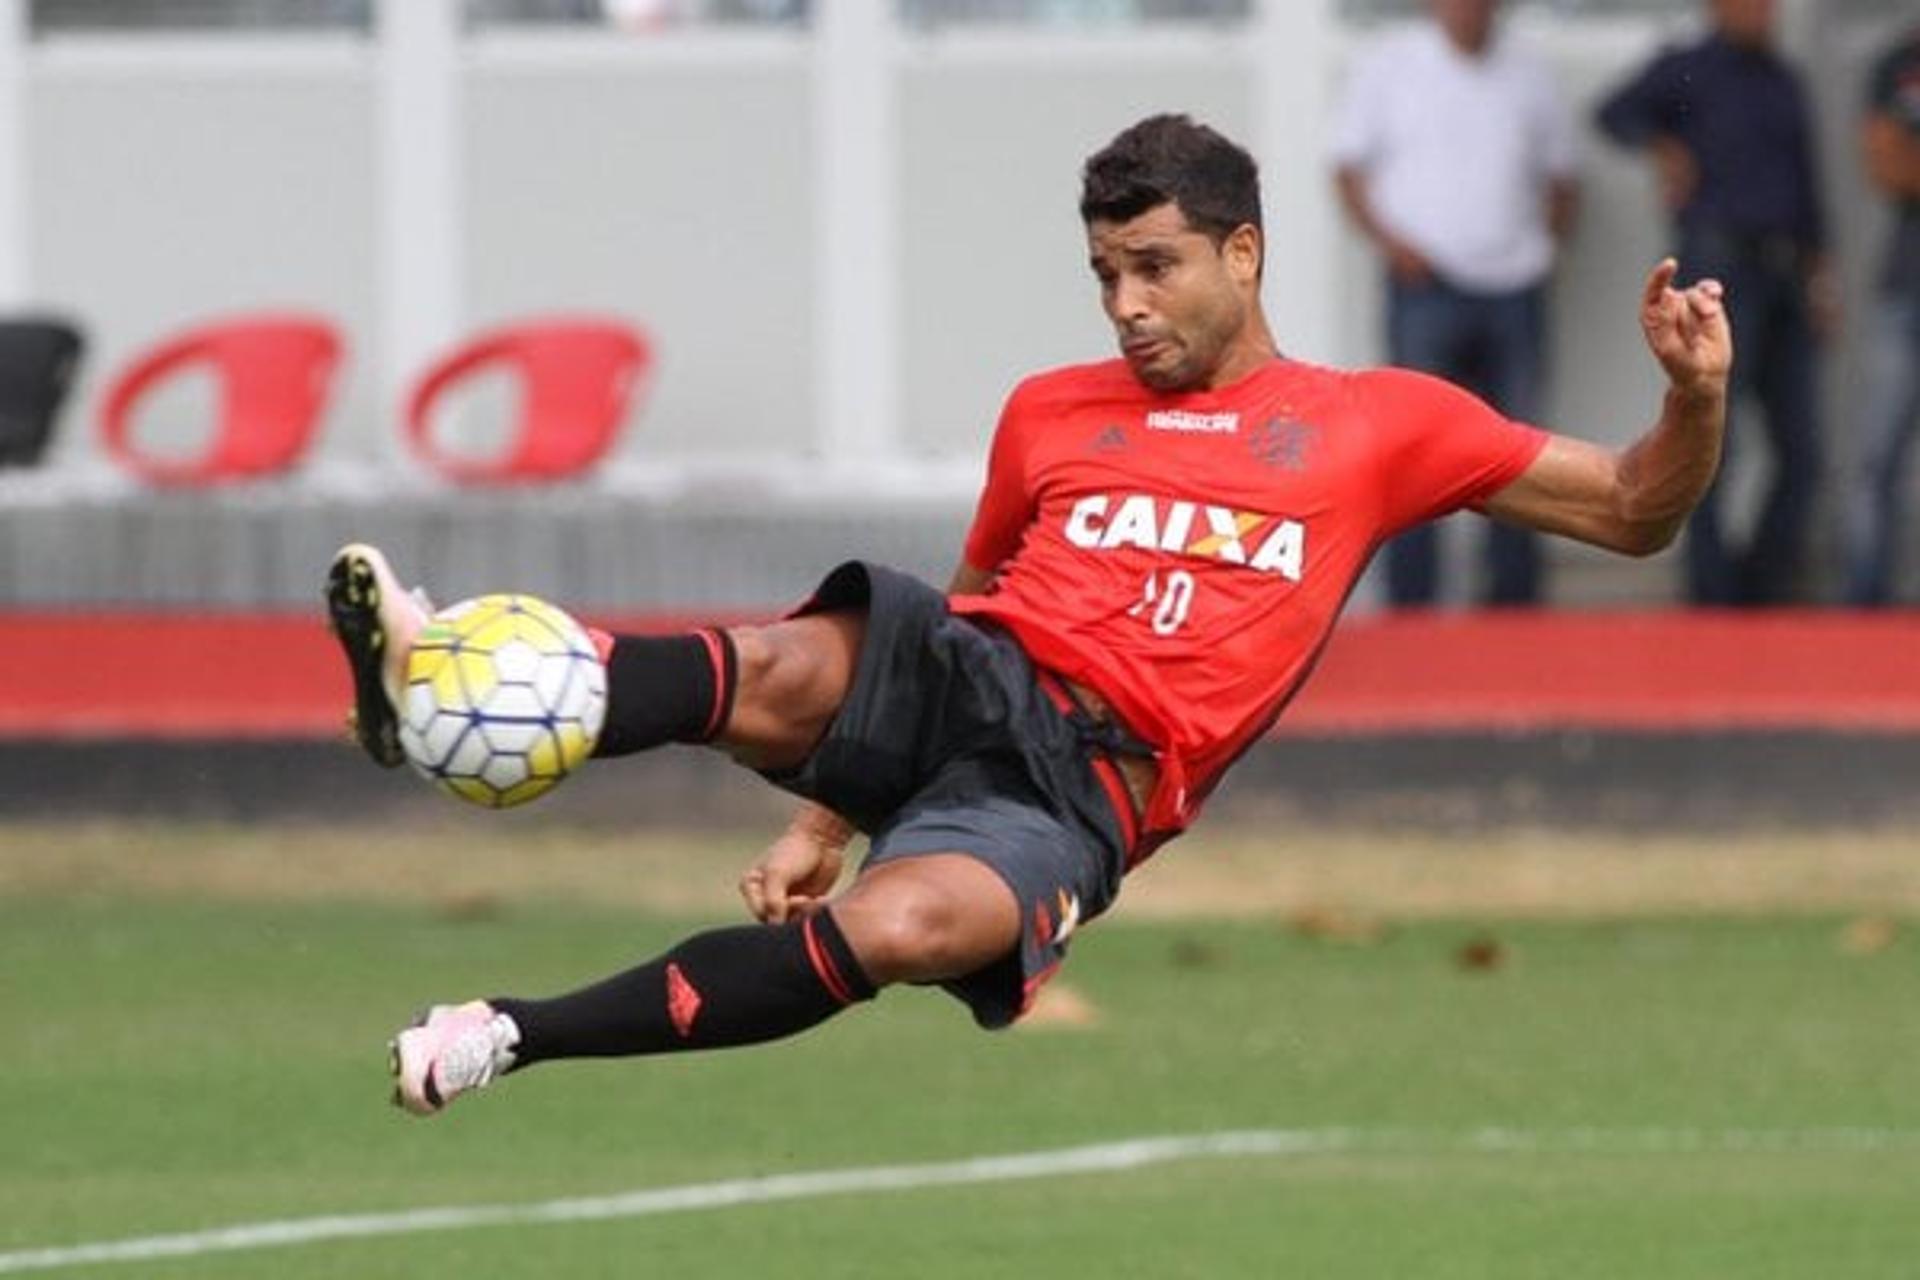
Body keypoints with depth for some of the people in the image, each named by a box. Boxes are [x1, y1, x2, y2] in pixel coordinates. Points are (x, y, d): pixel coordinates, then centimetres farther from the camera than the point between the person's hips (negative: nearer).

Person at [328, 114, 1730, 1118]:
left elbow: (1629, 513, 16)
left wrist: (1695, 398, -6)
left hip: (1086, 783, -3)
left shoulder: (1377, 424, 14)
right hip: (959, 681, 3)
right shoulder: (1053, 414, 22)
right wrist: (826, 822, 21)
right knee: (796, 669, -35)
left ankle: (512, 1035, -33)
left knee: (905, 926, -36)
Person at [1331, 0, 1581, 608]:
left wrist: (1549, 238, 4)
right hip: (1427, 284, -3)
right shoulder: (1390, 67, 4)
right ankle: (1410, 606, -7)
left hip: (1514, 289, 3)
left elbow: (1562, 174, 21)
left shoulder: (1528, 76, 12)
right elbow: (1349, 169, 4)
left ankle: (1514, 600, 12)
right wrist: (1389, 239, -11)